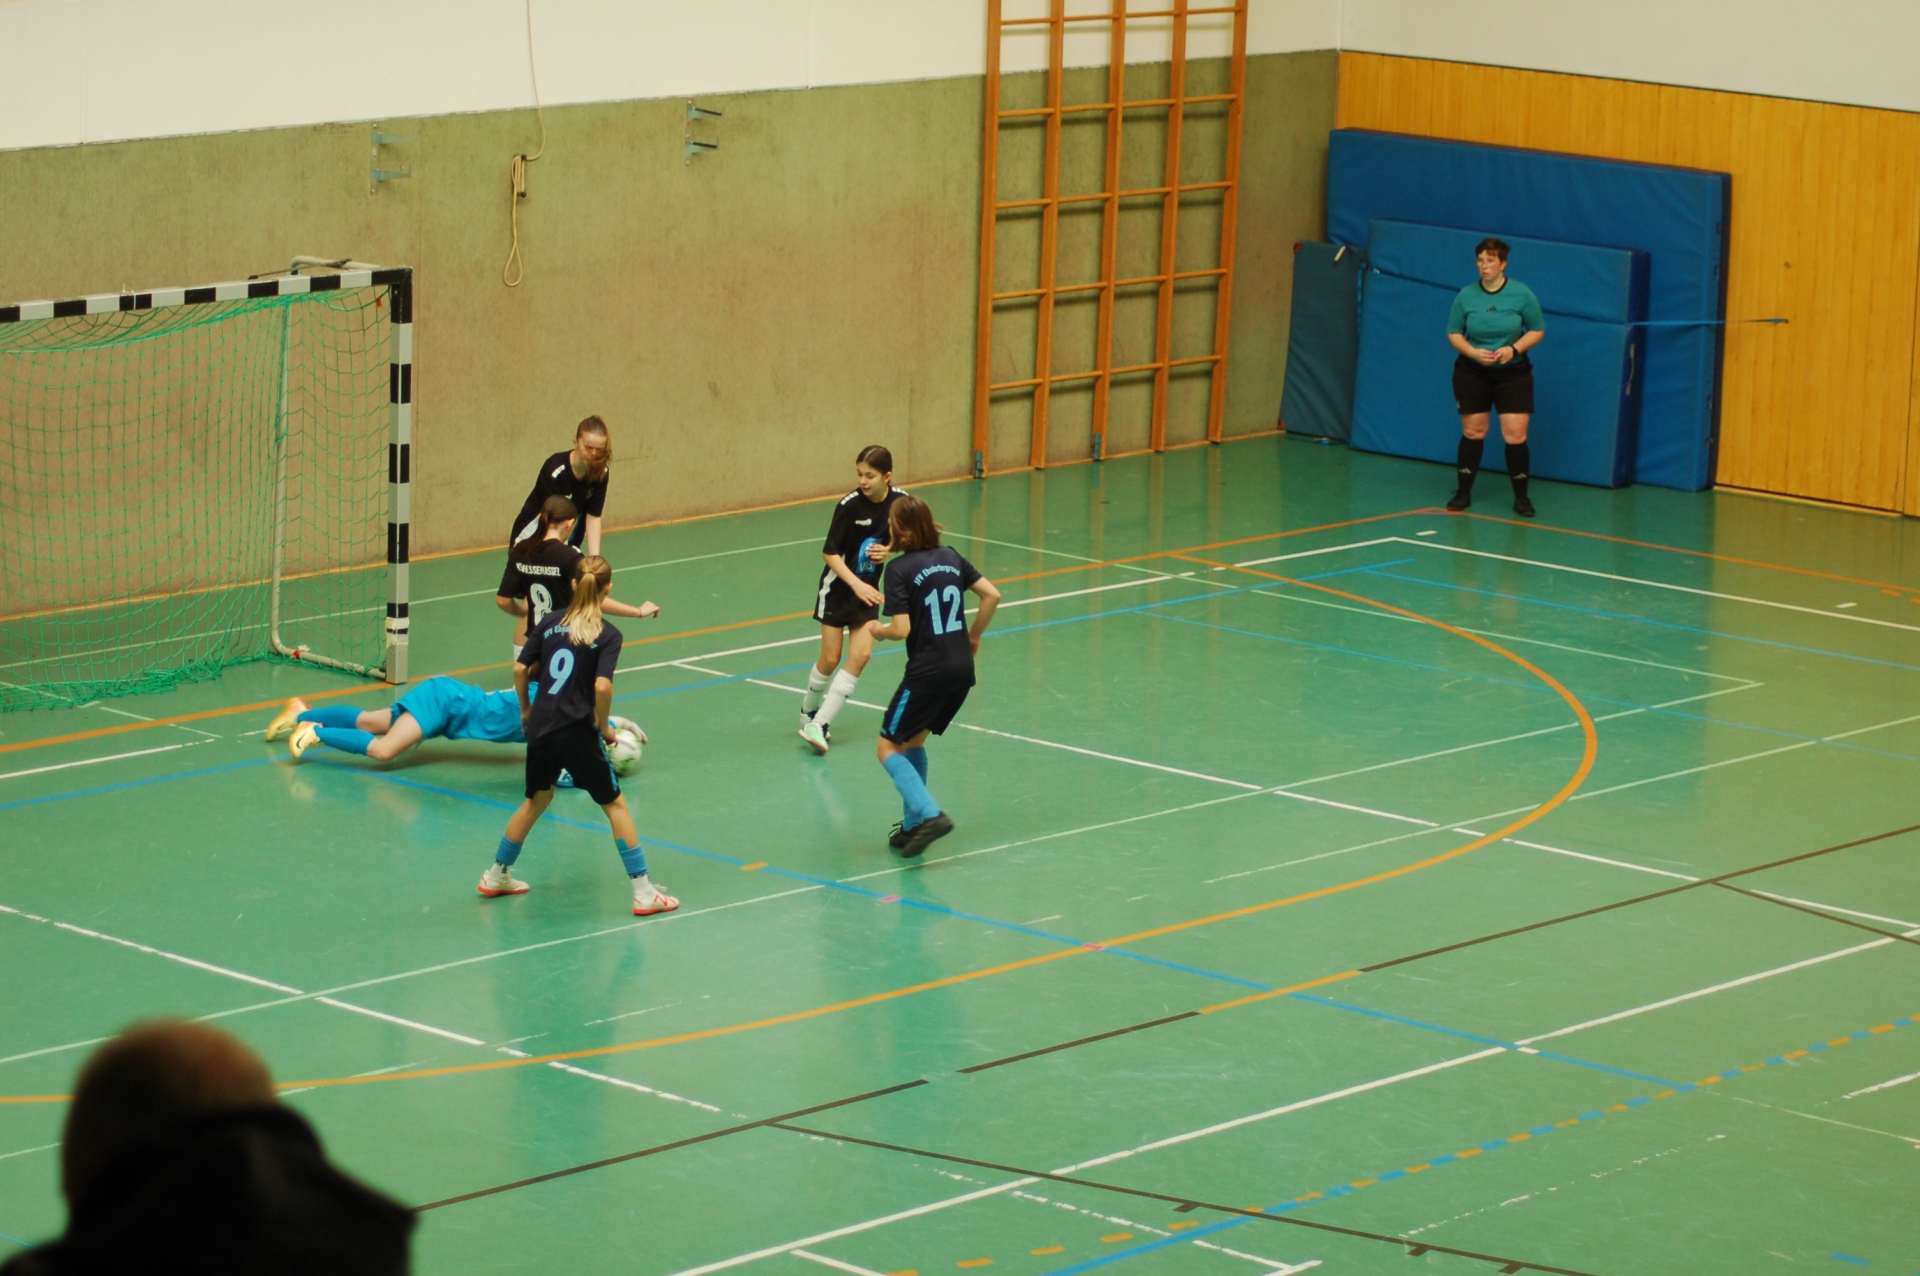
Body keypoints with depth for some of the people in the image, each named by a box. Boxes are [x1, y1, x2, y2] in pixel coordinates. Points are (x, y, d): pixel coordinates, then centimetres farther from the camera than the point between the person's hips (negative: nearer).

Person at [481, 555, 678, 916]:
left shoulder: (551, 625, 7)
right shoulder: (608, 636, -7)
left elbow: (520, 669, 6)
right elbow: (602, 686, -19)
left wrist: (526, 710, 20)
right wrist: (604, 726, -4)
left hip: (540, 728, 5)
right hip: (577, 733, -5)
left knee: (537, 800, 26)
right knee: (615, 804, 5)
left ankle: (496, 875, 35)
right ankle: (643, 892, 2)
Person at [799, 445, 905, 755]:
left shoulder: (900, 501, -8)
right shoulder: (850, 505, -19)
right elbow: (830, 553, -16)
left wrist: (889, 550, -12)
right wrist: (856, 584, -26)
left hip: (867, 589, 3)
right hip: (838, 587, -3)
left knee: (861, 655, -10)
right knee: (830, 658, 0)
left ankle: (819, 723, -6)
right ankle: (808, 712, 26)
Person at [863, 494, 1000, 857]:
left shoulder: (899, 569, -12)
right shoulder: (950, 558, 8)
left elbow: (902, 629, -17)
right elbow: (991, 595, 7)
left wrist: (878, 630, 3)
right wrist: (974, 636, 18)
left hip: (928, 671, -7)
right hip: (962, 669, 7)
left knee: (889, 749, 4)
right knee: (913, 742, 23)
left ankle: (930, 815, -15)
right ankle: (913, 825, 21)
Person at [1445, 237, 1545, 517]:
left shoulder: (1522, 294, -7)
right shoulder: (1466, 296, -3)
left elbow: (1537, 330, 0)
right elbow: (1453, 333, 4)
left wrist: (1514, 349, -16)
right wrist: (1472, 352, -15)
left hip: (1513, 372, -1)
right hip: (1472, 372, 1)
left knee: (1515, 435, -7)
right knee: (1472, 432, 6)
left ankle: (1521, 497, 5)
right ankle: (1463, 492, 19)